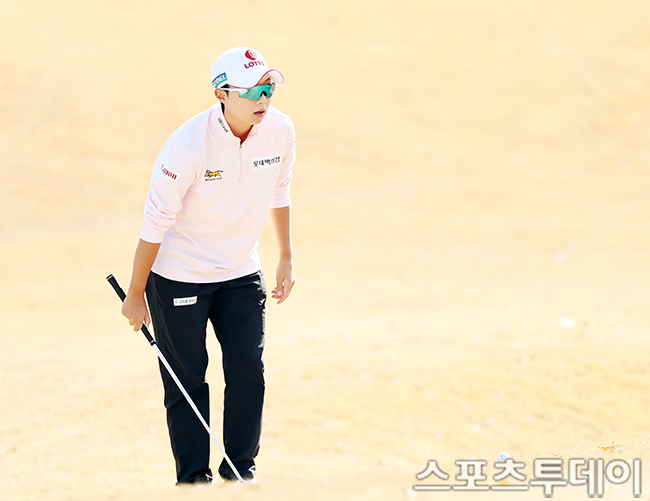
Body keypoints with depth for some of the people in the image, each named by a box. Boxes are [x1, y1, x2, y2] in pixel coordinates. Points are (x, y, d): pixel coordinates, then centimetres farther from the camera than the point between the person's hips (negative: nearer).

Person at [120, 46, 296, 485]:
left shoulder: (280, 131, -11)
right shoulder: (189, 145, -26)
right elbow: (156, 222, -18)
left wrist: (287, 259, 14)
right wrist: (136, 295, -12)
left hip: (242, 274, 4)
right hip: (179, 276, -4)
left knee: (249, 370, -2)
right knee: (187, 380, 1)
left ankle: (240, 467, 14)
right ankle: (194, 477, 12)